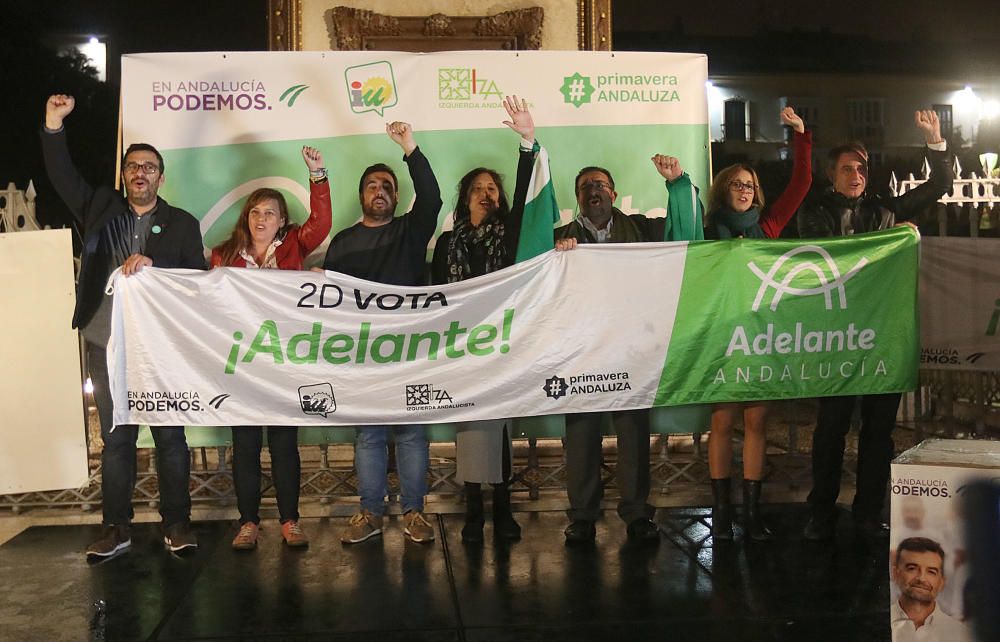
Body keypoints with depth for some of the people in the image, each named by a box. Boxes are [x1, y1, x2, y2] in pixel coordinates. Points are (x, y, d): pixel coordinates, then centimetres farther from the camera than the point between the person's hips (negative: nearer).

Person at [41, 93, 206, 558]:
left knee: (170, 437, 2)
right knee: (115, 439, 7)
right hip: (107, 345, 2)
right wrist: (53, 126, -8)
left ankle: (176, 525, 12)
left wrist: (152, 264, -15)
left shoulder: (182, 224, 6)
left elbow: (196, 279, -1)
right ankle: (116, 529, 15)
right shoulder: (100, 209, 12)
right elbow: (62, 176, 4)